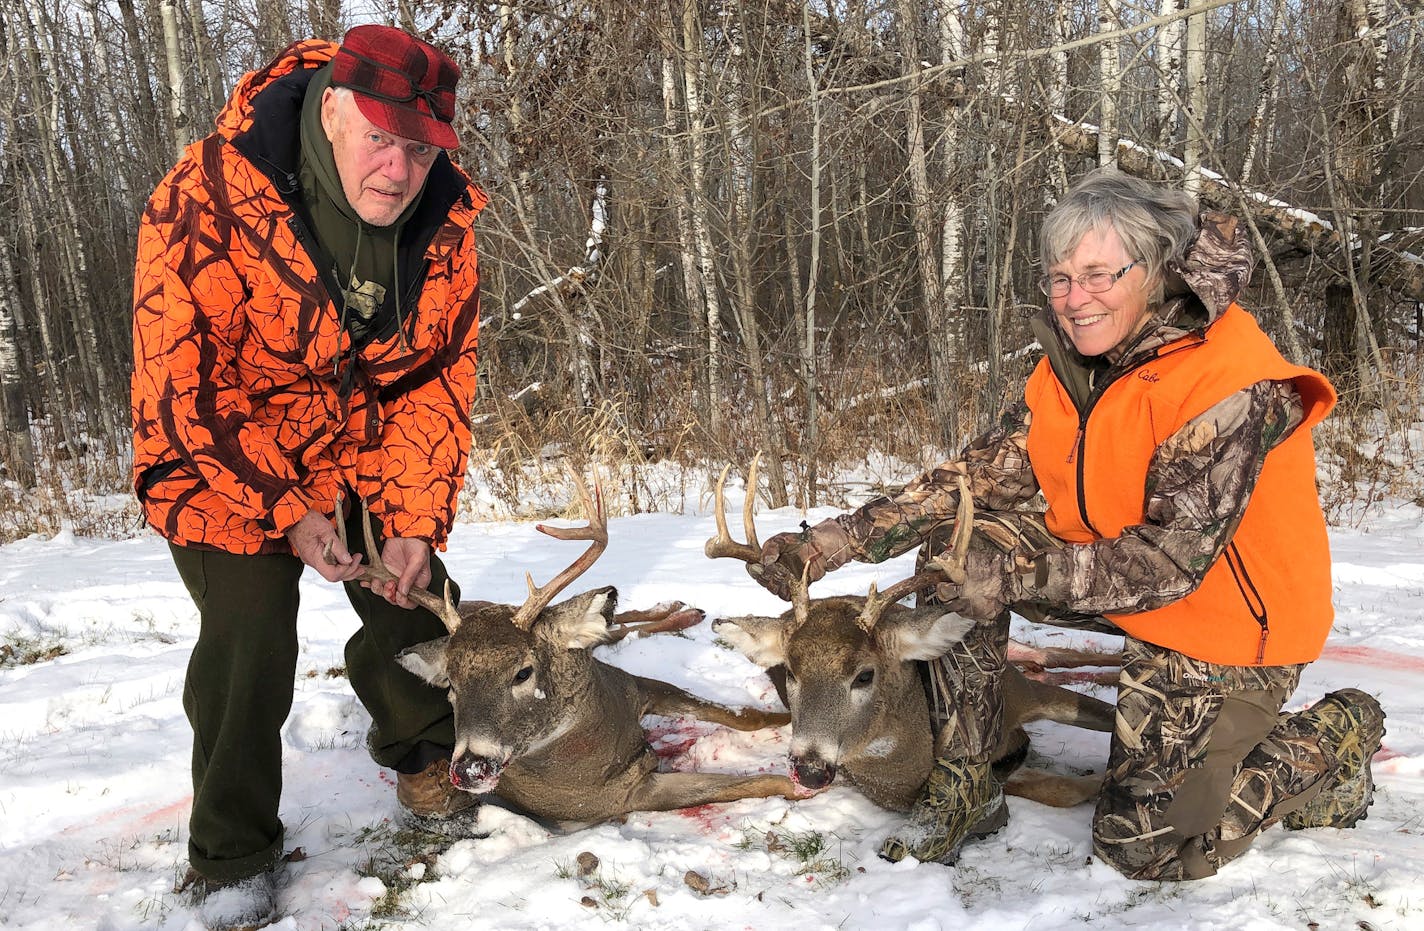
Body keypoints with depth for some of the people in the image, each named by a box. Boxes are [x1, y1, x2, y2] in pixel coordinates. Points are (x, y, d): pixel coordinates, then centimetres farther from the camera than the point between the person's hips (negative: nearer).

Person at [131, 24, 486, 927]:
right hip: (223, 456, -4)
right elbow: (185, 383, -24)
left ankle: (425, 767, 33)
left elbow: (442, 378, -6)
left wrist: (415, 517, -14)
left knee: (418, 605, 5)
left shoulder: (444, 221, -13)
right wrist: (286, 513, -23)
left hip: (364, 455, 5)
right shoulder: (208, 199, -28)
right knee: (247, 639, -12)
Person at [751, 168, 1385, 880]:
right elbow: (979, 478, -9)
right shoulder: (1071, 363, -5)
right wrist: (832, 543, -19)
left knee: (1145, 847, -3)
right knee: (956, 545, -12)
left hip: (1229, 615, -7)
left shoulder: (1229, 384, -28)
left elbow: (1173, 557, -31)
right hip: (1119, 578, 7)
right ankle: (961, 792, -1)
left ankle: (1337, 742, 20)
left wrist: (1011, 574, -35)